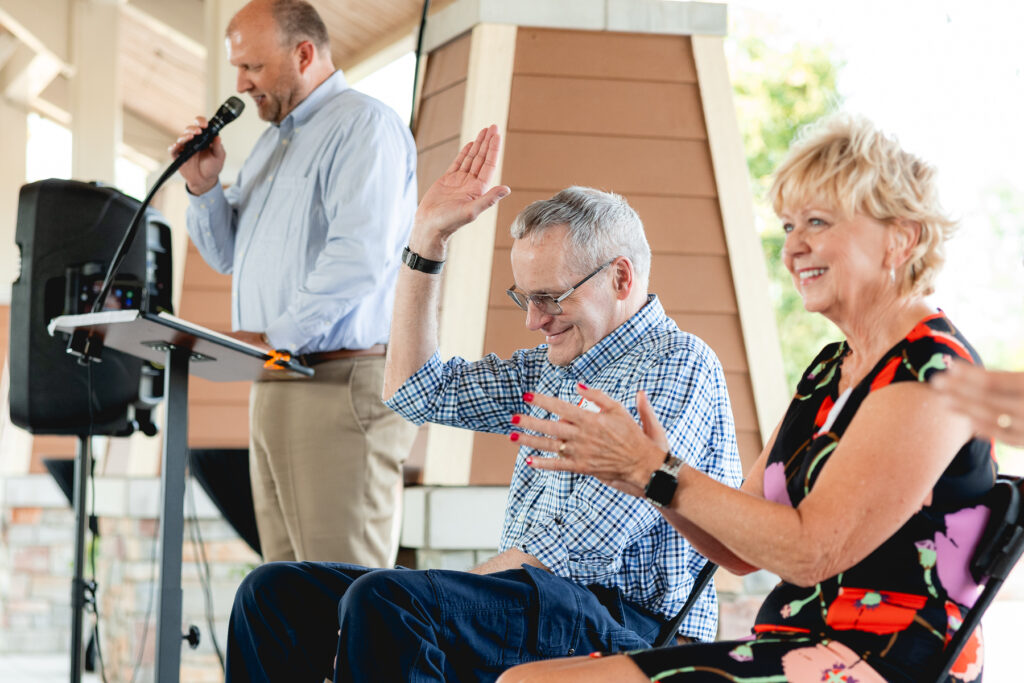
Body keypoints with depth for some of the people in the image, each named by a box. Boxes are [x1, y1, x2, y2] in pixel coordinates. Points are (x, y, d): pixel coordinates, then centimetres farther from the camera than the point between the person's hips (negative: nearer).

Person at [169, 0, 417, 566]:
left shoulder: (364, 127, -7)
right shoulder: (272, 141, 23)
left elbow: (360, 256, -20)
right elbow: (228, 255, 27)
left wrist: (276, 337, -20)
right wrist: (204, 189, 9)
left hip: (340, 386, -9)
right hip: (274, 388, 9)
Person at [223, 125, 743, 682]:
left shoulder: (676, 365, -8)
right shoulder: (553, 368, 20)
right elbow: (416, 391, 22)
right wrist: (428, 236, 17)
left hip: (624, 621, -9)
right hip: (526, 603, 9)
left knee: (382, 601, -34)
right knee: (277, 593, -2)